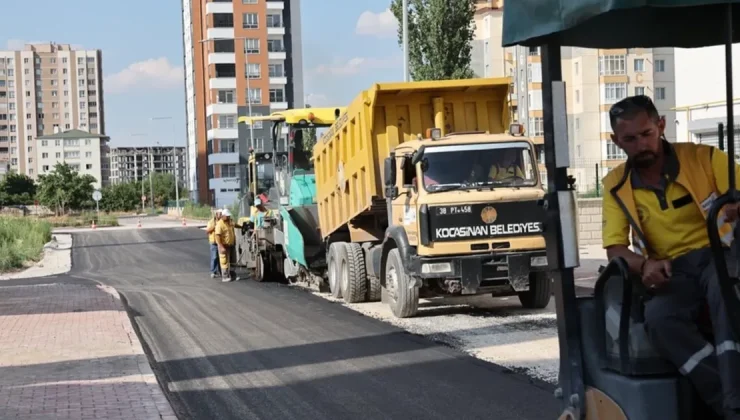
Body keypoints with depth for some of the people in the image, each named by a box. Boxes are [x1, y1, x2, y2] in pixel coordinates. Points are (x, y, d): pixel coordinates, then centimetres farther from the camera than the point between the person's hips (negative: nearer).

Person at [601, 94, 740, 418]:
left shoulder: (704, 158, 1)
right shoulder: (616, 185, 9)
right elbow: (615, 248, 7)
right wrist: (644, 264, -16)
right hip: (672, 271, 2)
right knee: (658, 318, -33)